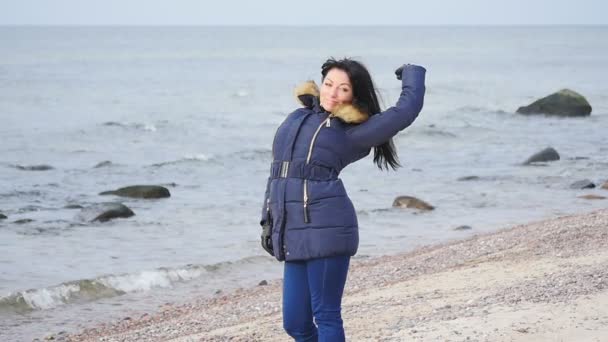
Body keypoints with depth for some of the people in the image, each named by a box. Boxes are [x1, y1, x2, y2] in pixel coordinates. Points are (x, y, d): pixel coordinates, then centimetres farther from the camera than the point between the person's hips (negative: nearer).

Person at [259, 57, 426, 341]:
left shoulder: (352, 132, 4)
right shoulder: (297, 119, 21)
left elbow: (407, 108, 3)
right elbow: (278, 171, 25)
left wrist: (412, 74, 21)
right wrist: (268, 221, 20)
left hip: (326, 229, -5)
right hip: (292, 233, 5)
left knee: (326, 317, -4)